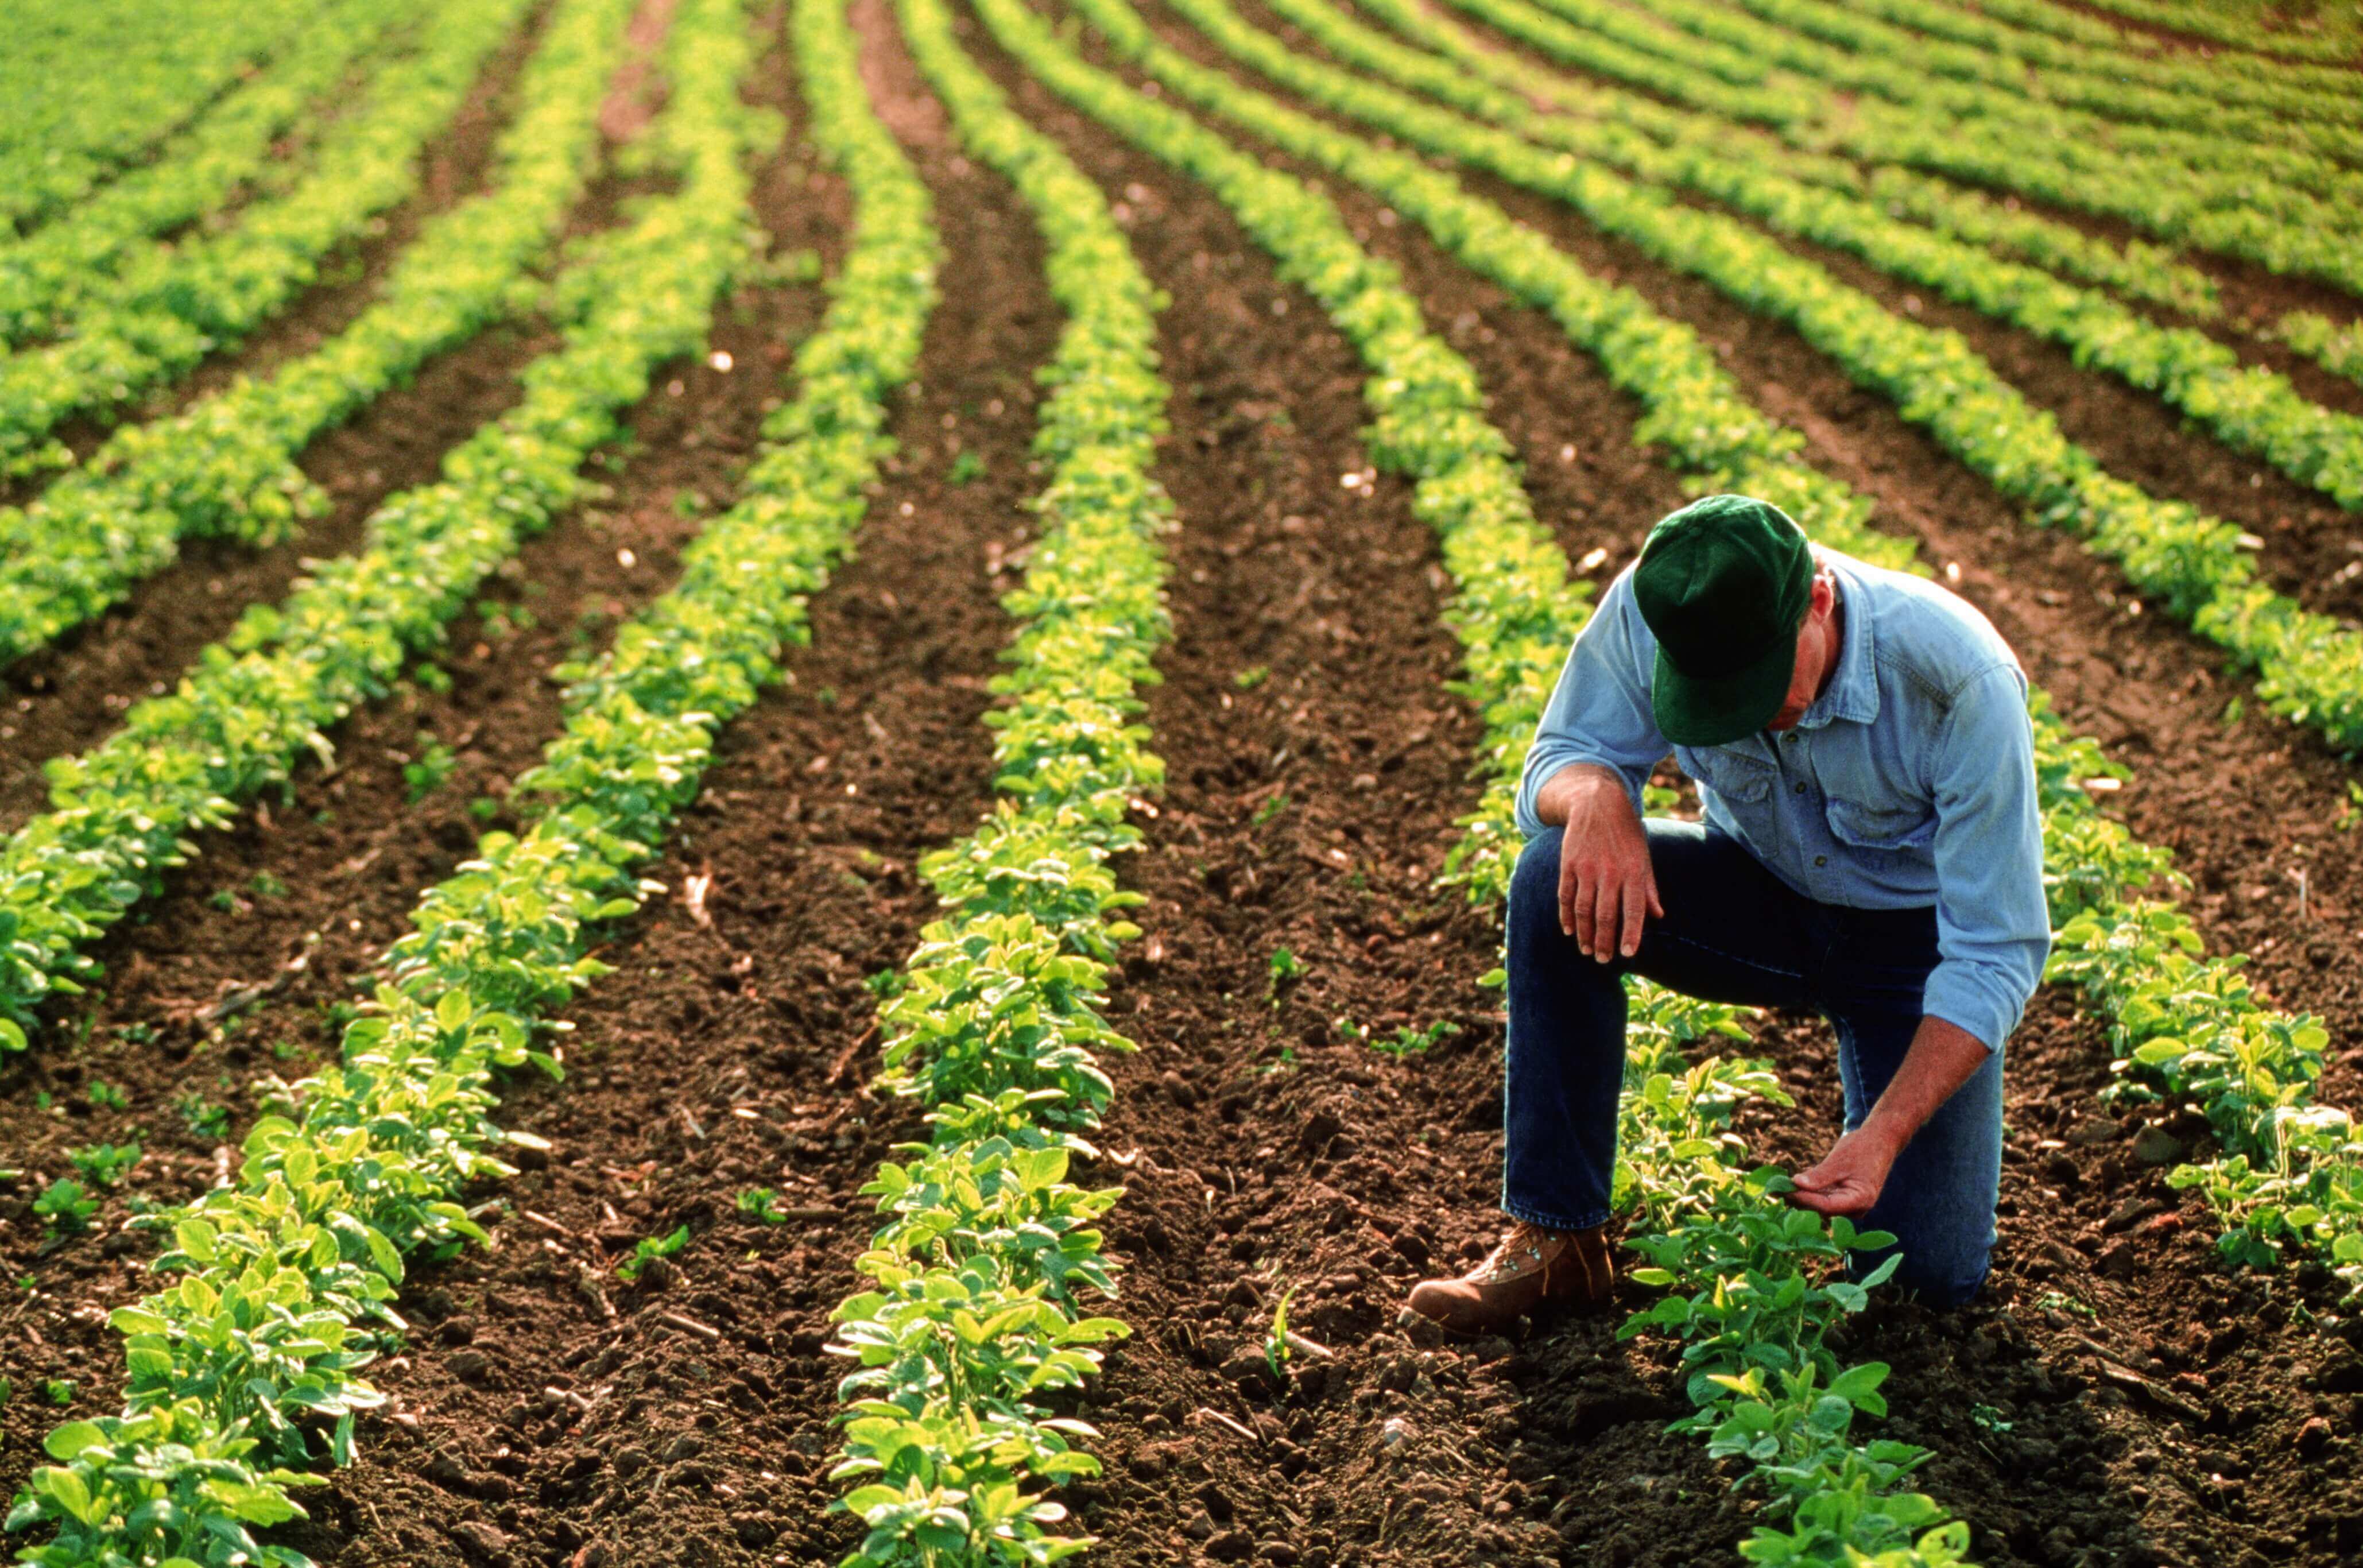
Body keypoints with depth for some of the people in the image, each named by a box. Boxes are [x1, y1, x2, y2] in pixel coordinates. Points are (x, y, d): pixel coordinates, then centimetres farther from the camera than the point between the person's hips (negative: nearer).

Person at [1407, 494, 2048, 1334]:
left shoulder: (1960, 681, -33)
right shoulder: (1646, 610, -26)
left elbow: (1998, 950, -28)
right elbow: (1564, 755, -12)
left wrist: (1886, 1133, -39)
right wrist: (1596, 795, -39)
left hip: (1918, 932, -2)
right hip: (1765, 892, 3)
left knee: (1933, 1275, -14)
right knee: (1556, 878, -29)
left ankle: (1866, 1100, 20)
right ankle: (1555, 1239, -18)